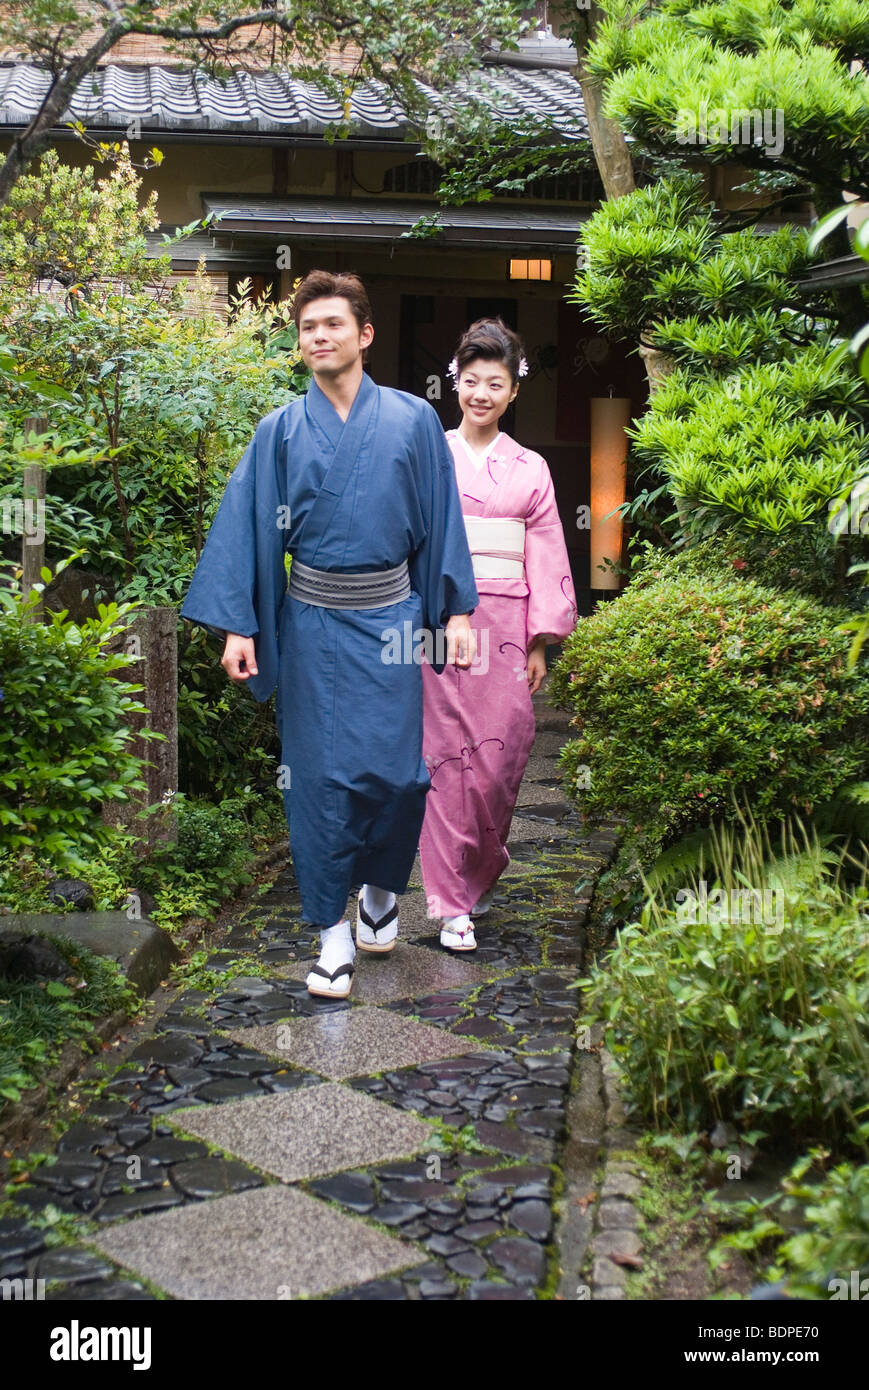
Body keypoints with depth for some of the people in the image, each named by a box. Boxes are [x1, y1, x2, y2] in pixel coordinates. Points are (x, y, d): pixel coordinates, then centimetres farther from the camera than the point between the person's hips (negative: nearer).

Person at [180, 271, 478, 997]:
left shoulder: (414, 421, 3)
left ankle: (381, 887, 28)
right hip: (311, 624, 1)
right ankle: (333, 930, 12)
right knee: (319, 773, 1)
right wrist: (238, 625, -5)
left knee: (395, 767, 0)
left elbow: (441, 521, 5)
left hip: (390, 618, 0)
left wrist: (456, 612, 1)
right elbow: (247, 526, 2)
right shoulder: (280, 432, 3)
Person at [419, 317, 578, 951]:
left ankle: (481, 875, 23)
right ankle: (453, 905, 5)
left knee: (500, 753, -2)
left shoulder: (530, 468, 10)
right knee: (446, 756, -3)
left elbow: (545, 559, 9)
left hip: (506, 625, 1)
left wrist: (541, 643, 4)